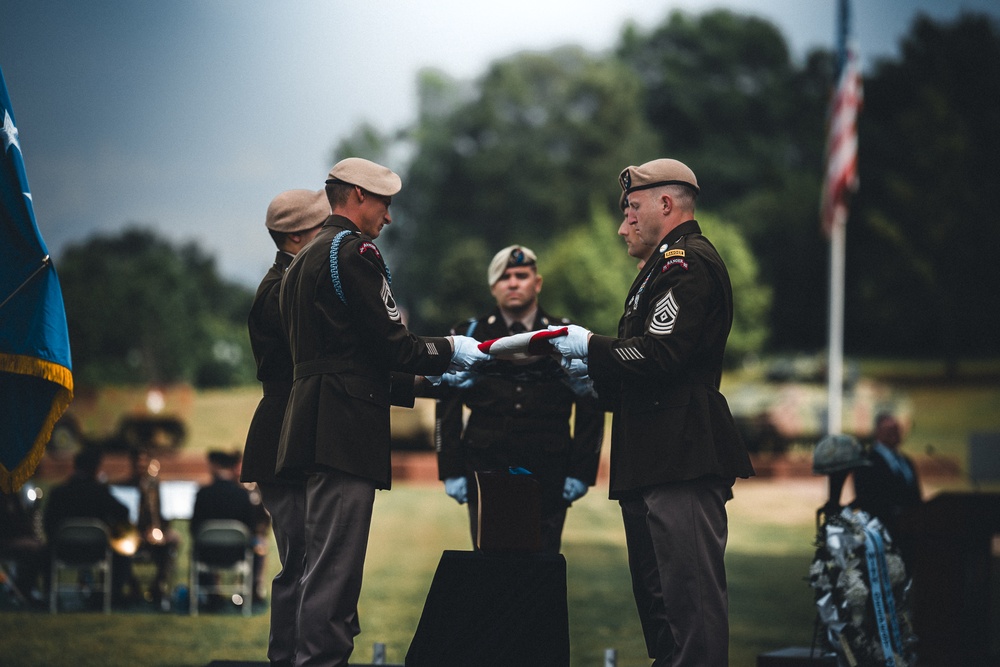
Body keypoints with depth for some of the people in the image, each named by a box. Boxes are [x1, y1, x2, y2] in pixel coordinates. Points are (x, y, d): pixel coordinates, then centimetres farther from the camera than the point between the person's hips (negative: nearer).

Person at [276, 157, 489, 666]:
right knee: (335, 564, -11)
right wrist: (448, 352, 5)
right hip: (345, 430, -10)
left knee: (329, 562, 12)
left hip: (316, 426, 10)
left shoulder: (305, 259, 24)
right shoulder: (353, 251, -8)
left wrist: (422, 382, 24)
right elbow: (390, 343, -12)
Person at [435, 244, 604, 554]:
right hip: (486, 467, 0)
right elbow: (448, 409, 8)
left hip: (548, 477, 0)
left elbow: (591, 410, 9)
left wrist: (582, 472, 2)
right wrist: (451, 471, 1)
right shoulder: (470, 336, 8)